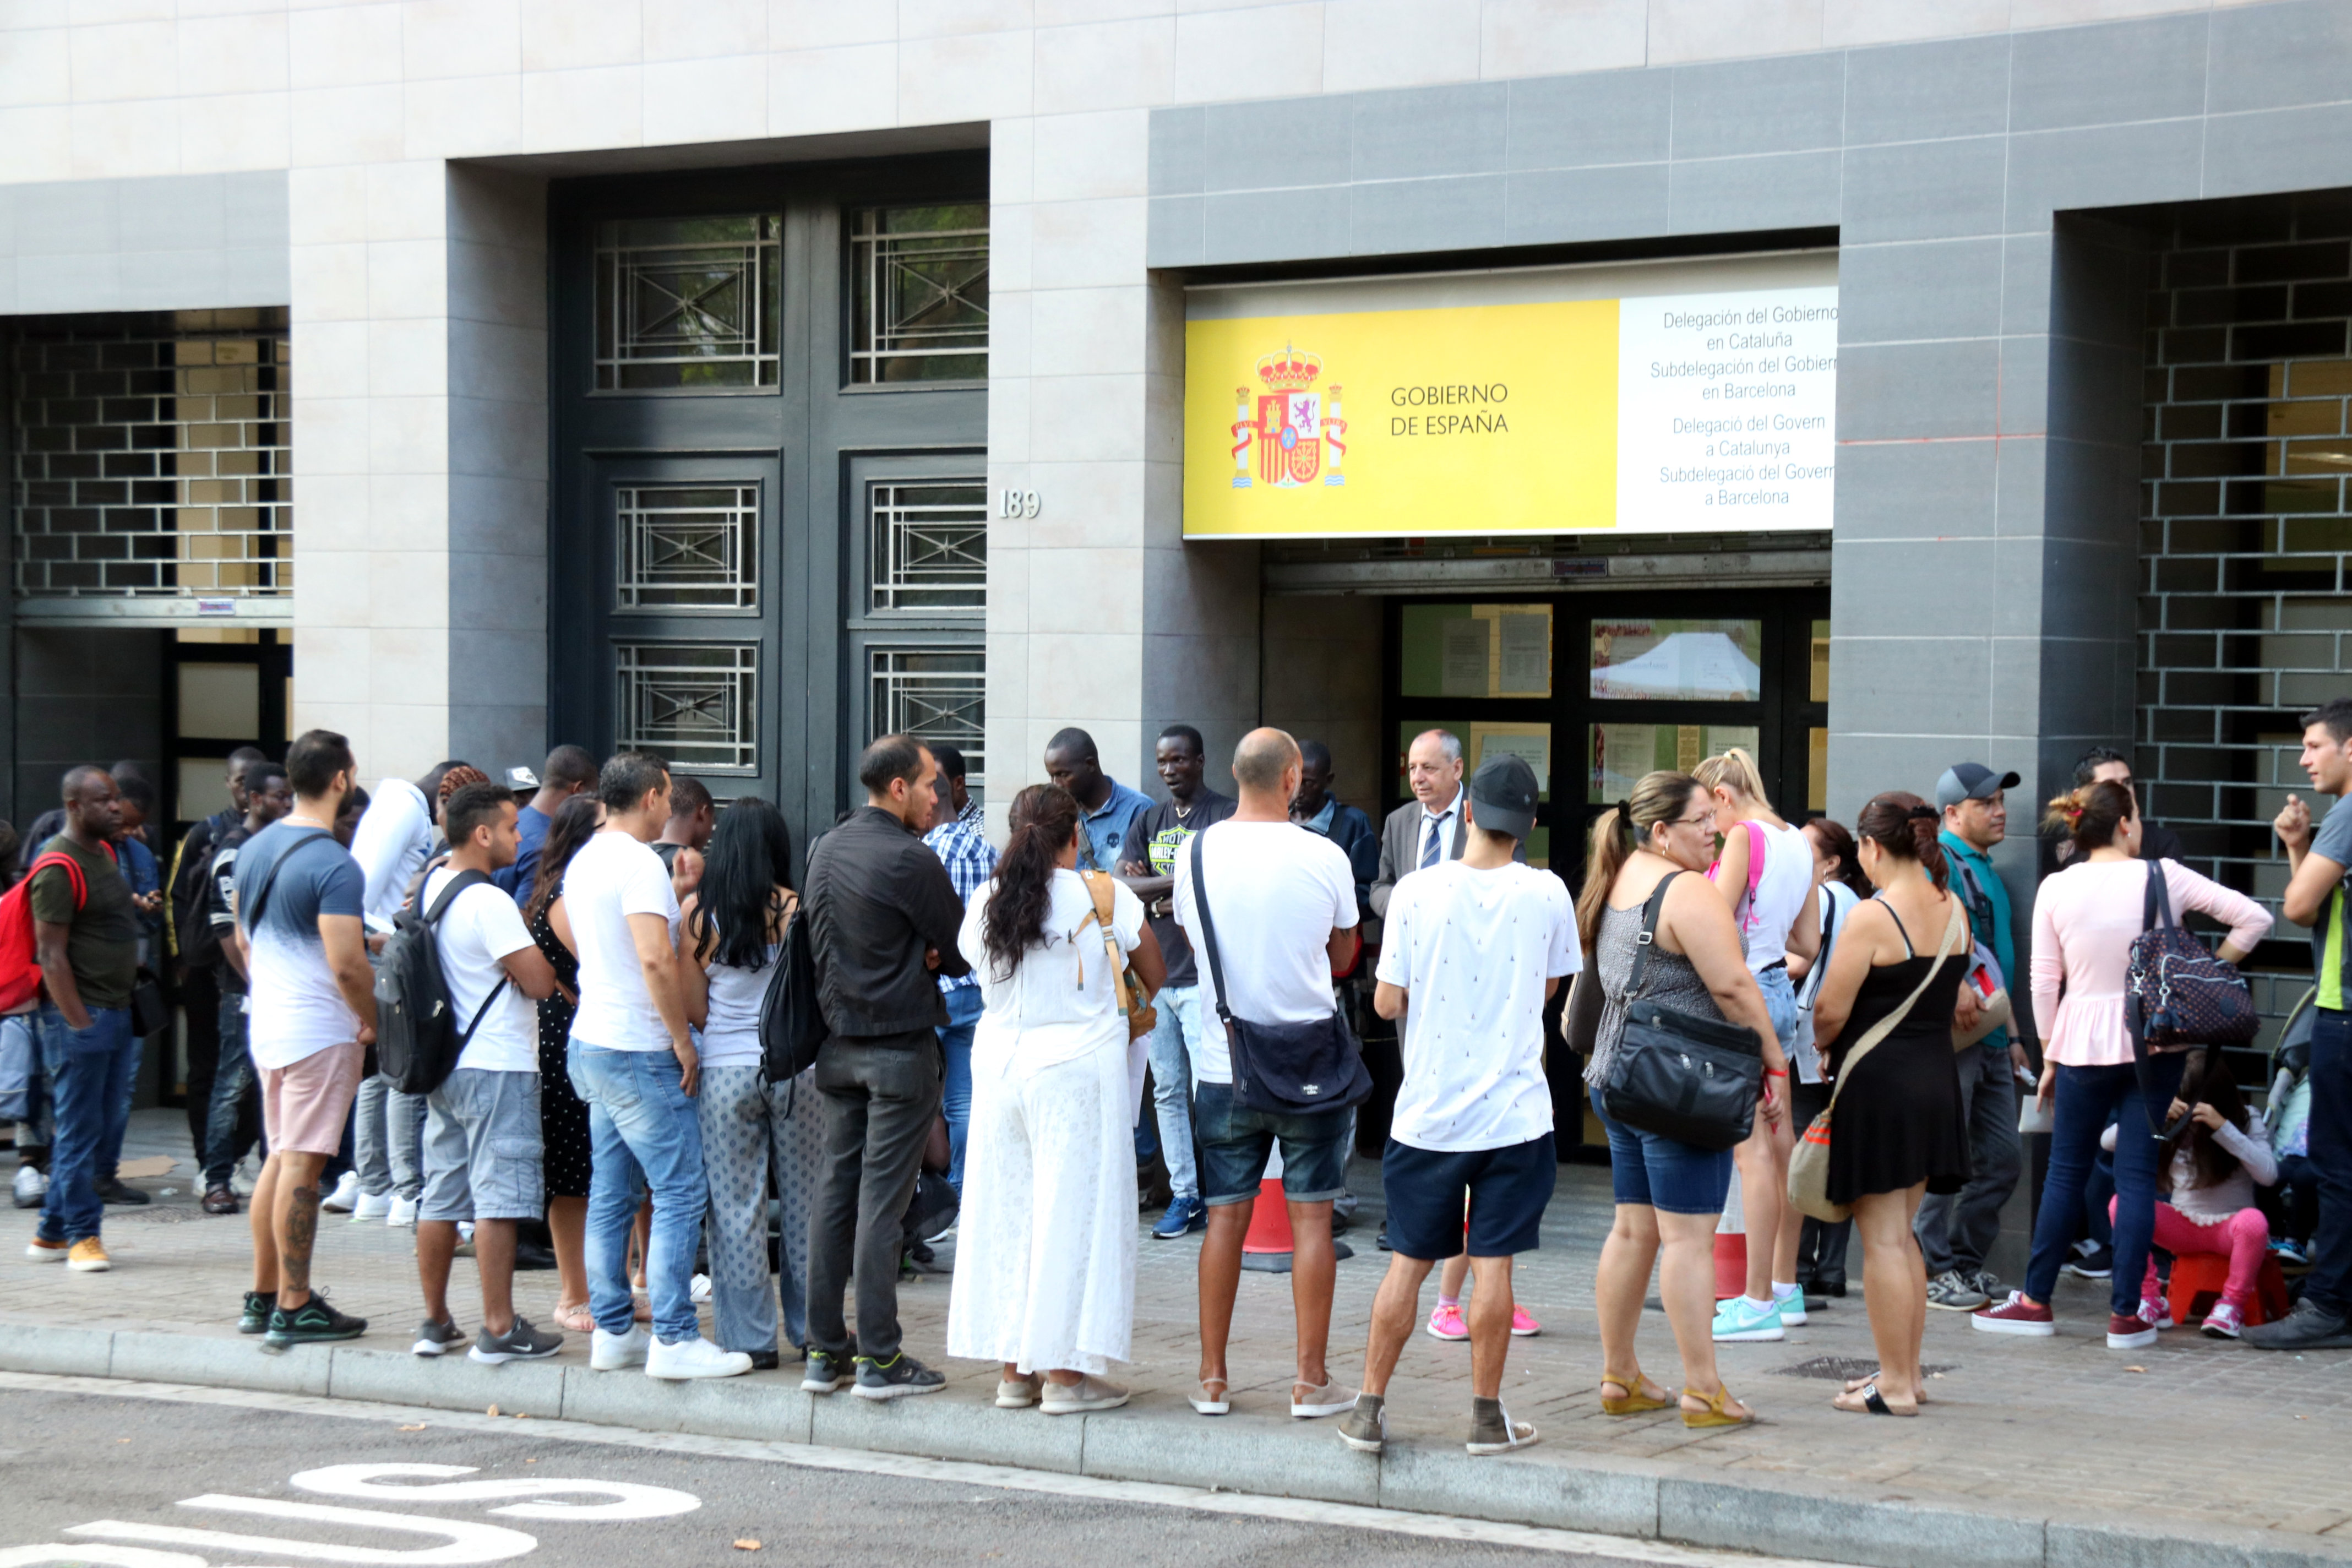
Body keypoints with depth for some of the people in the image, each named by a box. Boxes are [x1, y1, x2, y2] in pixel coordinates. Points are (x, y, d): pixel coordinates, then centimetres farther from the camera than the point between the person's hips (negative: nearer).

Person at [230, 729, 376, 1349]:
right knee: (302, 1165, -6)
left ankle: (263, 1298, 21)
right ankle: (294, 1310, -3)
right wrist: (374, 1020, -7)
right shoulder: (334, 865, -18)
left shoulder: (254, 849, 10)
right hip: (321, 1030, -9)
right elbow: (347, 965, -22)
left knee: (280, 1158, 16)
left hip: (266, 1024, 9)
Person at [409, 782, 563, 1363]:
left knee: (441, 1196, 13)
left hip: (443, 1063, 9)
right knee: (498, 1200, -6)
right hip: (496, 1067, -9)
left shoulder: (431, 885, 8)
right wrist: (535, 944, 0)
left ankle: (435, 1322, 19)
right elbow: (541, 981, -19)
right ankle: (500, 1330, -4)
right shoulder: (489, 902, -18)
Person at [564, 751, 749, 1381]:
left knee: (611, 1193, 12)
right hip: (639, 1051, -10)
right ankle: (674, 1340, -7)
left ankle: (612, 1331, 16)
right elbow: (656, 959, -25)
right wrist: (683, 1042, -17)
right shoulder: (639, 863, -16)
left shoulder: (582, 862, 12)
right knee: (681, 1192, -6)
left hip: (591, 1041, 10)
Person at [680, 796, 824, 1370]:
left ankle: (750, 1338, 9)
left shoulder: (698, 911, -3)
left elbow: (693, 1008, 1)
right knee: (805, 1201, 11)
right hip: (796, 1065, 0)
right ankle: (811, 1328, 20)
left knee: (735, 1207, 7)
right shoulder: (798, 909, -7)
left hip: (724, 1069, 0)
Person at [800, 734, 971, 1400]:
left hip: (838, 1043, 7)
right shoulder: (908, 861, -16)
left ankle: (825, 1351, 14)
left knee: (835, 1190, 10)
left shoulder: (825, 850, 9)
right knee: (882, 1198, -4)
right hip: (901, 1045, -7)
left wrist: (912, 953, 2)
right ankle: (880, 1358, -1)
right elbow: (962, 952, -10)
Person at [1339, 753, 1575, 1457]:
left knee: (1408, 1262, 8)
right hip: (1515, 1111, 0)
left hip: (1428, 1111, 0)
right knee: (1493, 1265, 5)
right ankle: (1487, 1414, 10)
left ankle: (1370, 1407, 12)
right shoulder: (1546, 895, -4)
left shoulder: (1417, 892, -6)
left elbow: (1387, 1002, -2)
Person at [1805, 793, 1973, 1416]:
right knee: (1903, 1235, 18)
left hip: (1877, 1084, -8)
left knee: (1882, 1239, -1)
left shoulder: (1873, 917, -16)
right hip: (1935, 1079, 8)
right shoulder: (1953, 912, 6)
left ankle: (1894, 1385, 2)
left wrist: (1816, 1041, 6)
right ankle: (1908, 1369, 24)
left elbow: (1830, 1012, -15)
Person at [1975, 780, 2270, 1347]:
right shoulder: (2162, 876, -3)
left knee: (2066, 1171, 12)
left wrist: (2049, 1057, 10)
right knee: (2137, 1173, 2)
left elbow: (2044, 982, 1)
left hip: (2084, 1043, 1)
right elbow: (2254, 918, -5)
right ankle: (2127, 1315, 2)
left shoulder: (2056, 889, -1)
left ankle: (2036, 1301, 17)